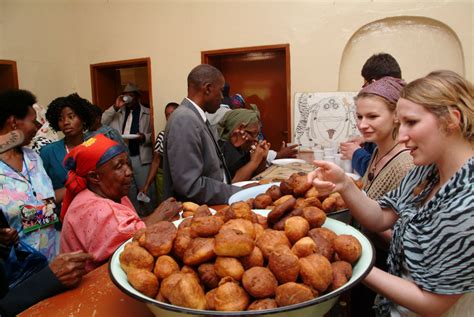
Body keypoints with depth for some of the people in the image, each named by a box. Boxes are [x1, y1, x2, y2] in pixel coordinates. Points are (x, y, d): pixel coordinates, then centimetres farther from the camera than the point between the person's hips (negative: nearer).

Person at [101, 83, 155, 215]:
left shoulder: (147, 113, 5)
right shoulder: (117, 113, 13)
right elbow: (101, 123, 1)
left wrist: (145, 137, -19)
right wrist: (115, 108, -5)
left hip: (141, 158, -3)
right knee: (128, 191, 12)